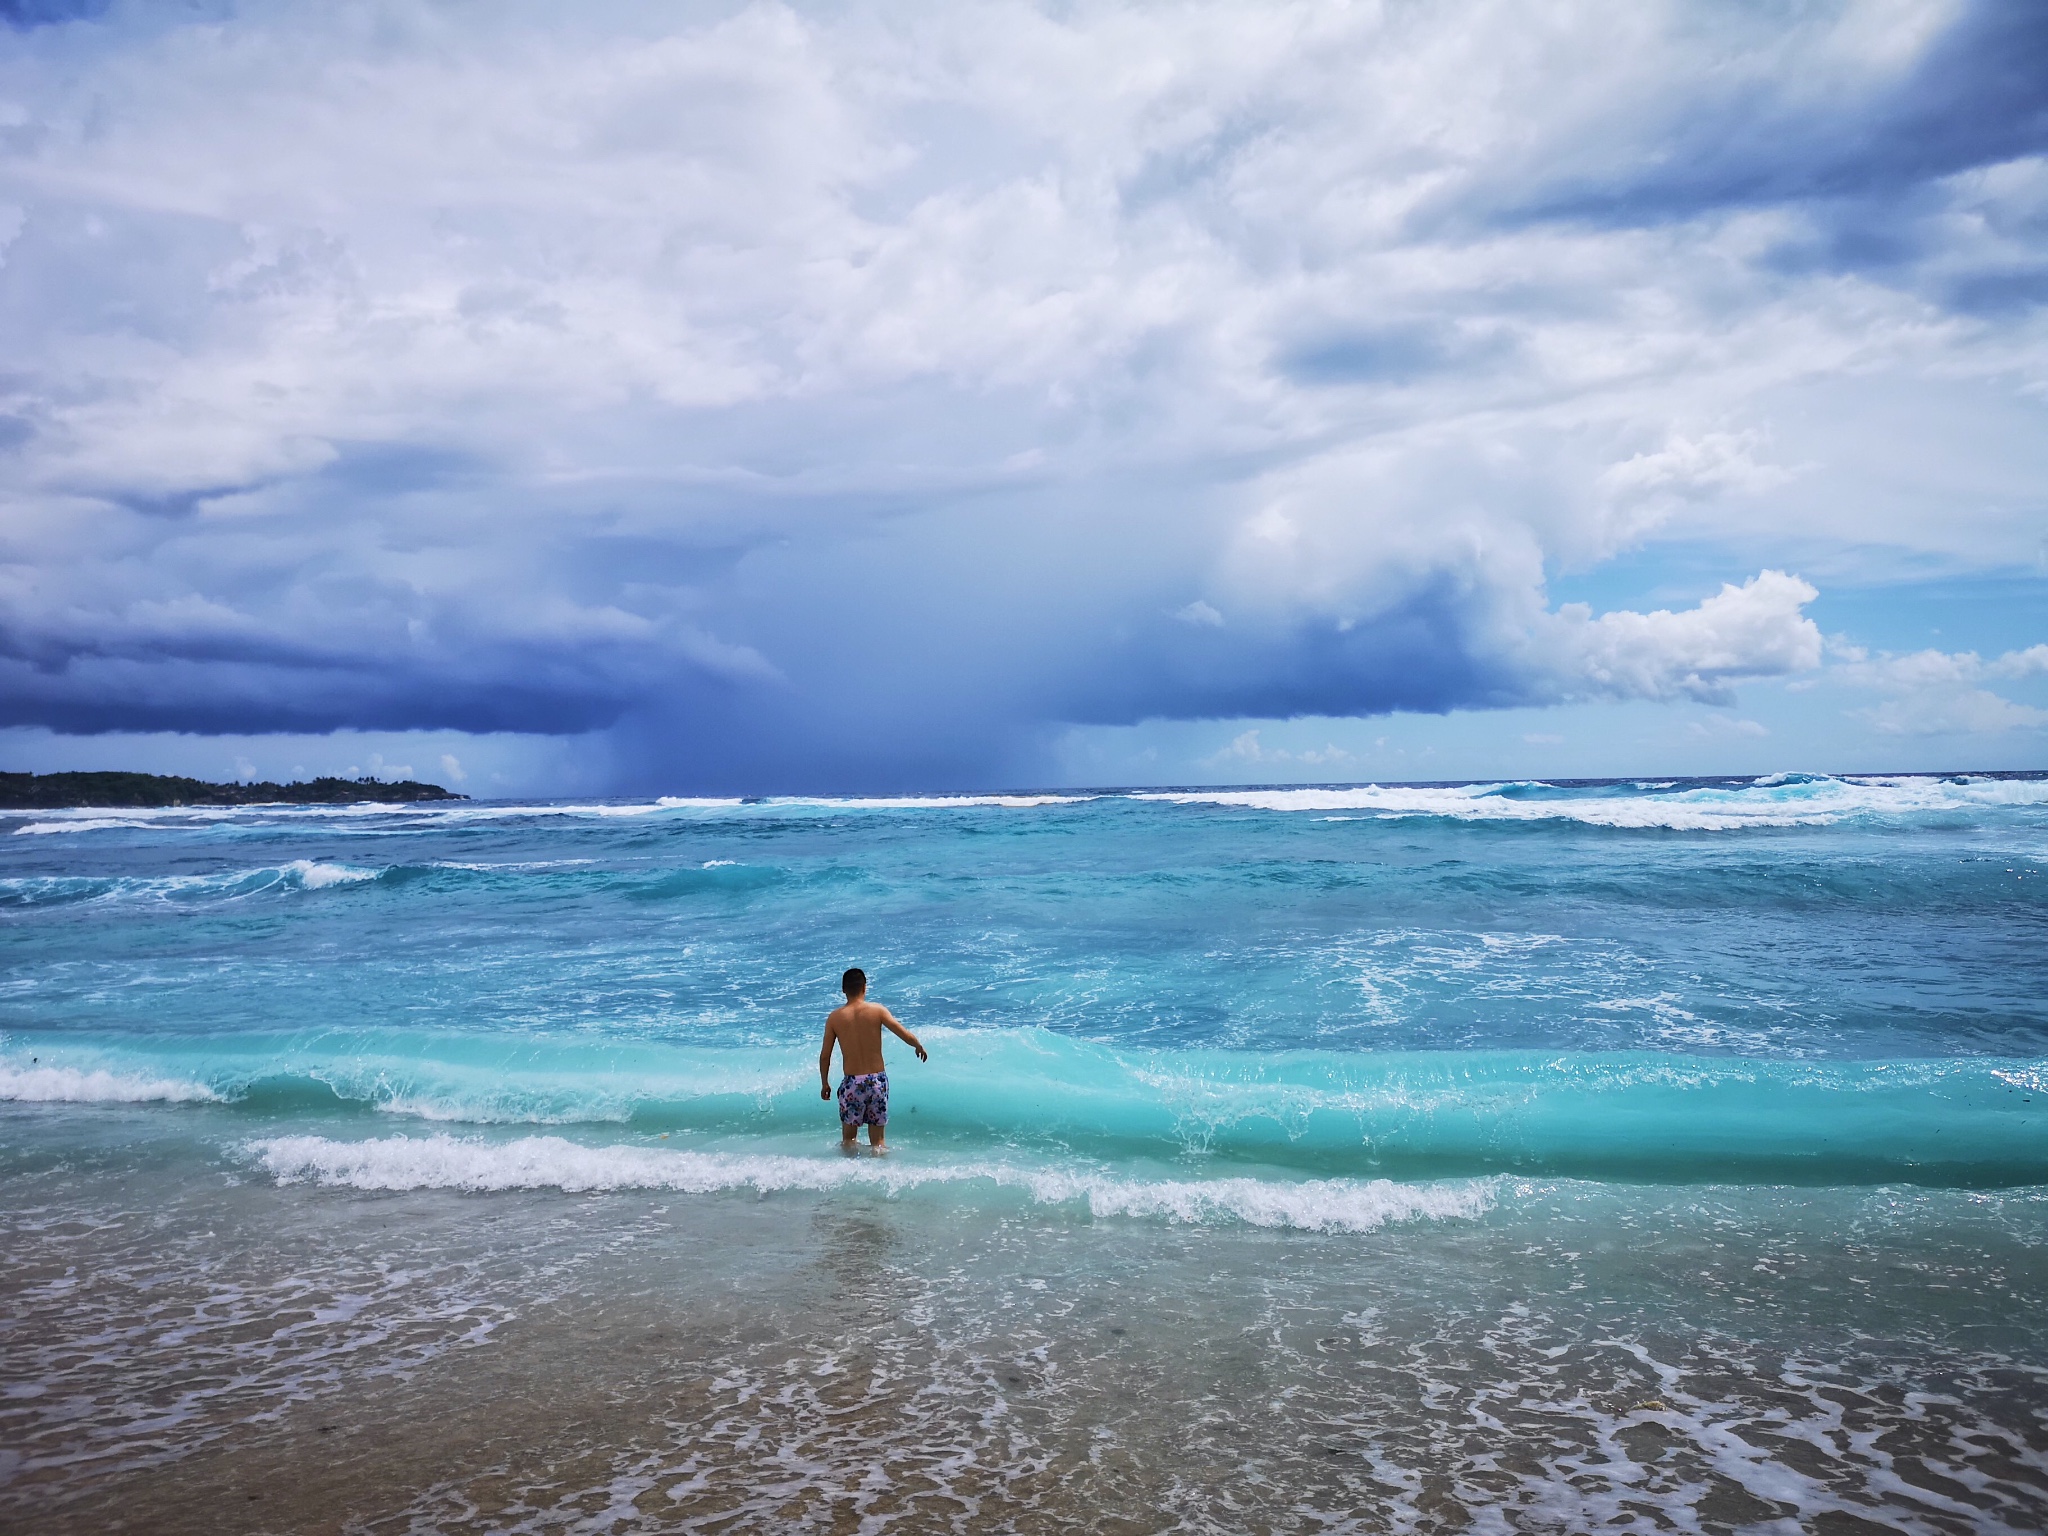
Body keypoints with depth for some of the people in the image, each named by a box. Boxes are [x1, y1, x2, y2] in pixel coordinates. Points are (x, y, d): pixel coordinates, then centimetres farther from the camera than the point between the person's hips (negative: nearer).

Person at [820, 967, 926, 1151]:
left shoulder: (835, 1017, -2)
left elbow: (825, 1056, 2)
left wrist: (824, 1084, 15)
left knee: (848, 1140, 14)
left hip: (852, 1083, 0)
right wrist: (919, 1047, 12)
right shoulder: (877, 1010, -5)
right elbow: (905, 1035, -8)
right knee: (878, 1143, 11)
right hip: (878, 1080, 0)